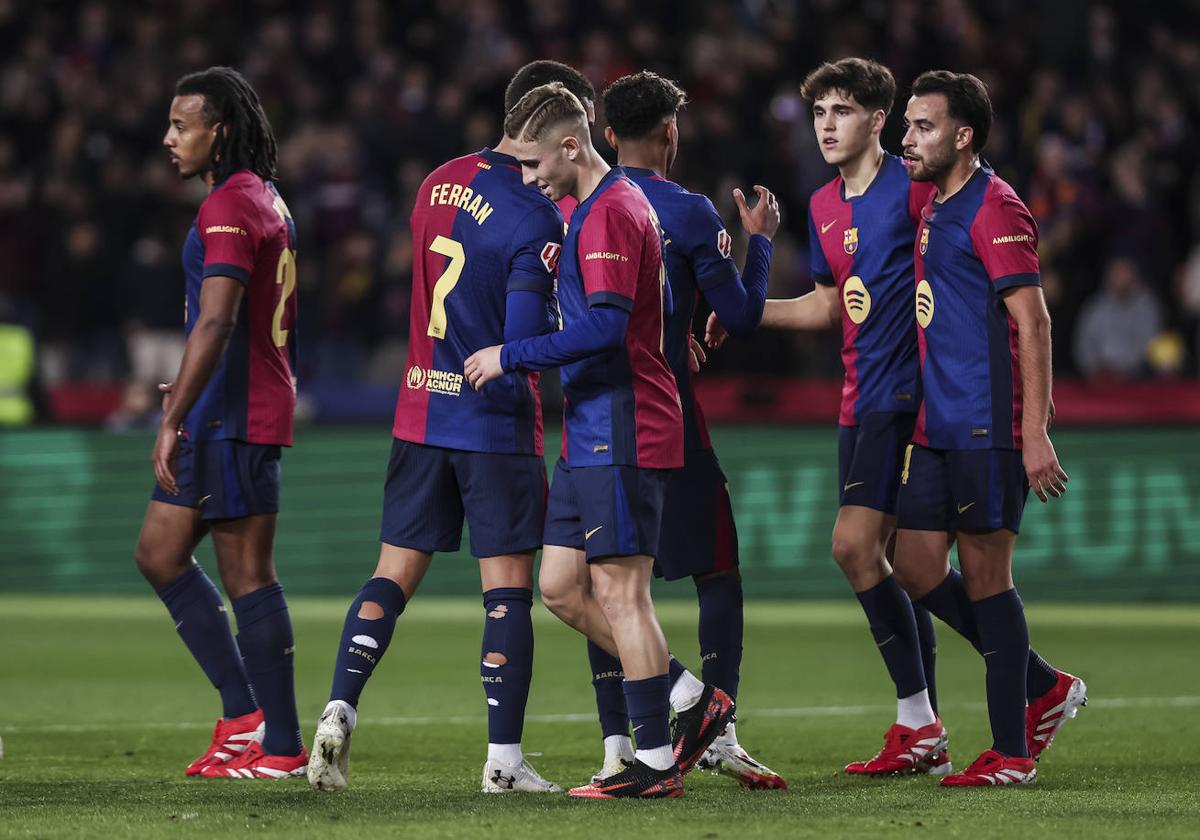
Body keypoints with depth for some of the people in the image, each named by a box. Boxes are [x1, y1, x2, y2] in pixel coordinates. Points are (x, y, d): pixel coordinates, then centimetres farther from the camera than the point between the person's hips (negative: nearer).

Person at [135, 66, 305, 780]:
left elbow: (217, 321, -23)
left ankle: (282, 747, -3)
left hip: (234, 419, -10)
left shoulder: (231, 206, -15)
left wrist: (174, 421, -25)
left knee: (247, 574, -6)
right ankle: (244, 714, 10)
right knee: (160, 554, 12)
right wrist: (191, 390, 27)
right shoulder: (267, 199, 17)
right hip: (228, 417, 10)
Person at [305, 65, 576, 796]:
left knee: (394, 576, 10)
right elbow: (528, 339, -20)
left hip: (422, 411, 6)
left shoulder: (442, 182, 6)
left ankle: (340, 709, -4)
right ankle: (504, 760, 2)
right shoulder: (536, 221, -17)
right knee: (508, 590, 1)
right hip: (496, 420, -6)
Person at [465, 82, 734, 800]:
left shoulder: (611, 211, -14)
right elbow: (653, 309, 27)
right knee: (562, 587, 10)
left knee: (618, 591, -7)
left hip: (621, 435, -10)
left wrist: (512, 356, -17)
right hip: (591, 436, 10)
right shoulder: (603, 207, 18)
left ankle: (656, 764, -2)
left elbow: (604, 324, -24)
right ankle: (692, 699, 15)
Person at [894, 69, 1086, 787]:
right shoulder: (934, 209, 17)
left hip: (988, 430, -9)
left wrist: (1035, 432, -21)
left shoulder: (994, 208, -11)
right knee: (916, 568, 5)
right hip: (936, 428, 9)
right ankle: (1045, 688, 19)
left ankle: (1012, 753, 2)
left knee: (984, 573, -5)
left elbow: (1033, 323, -15)